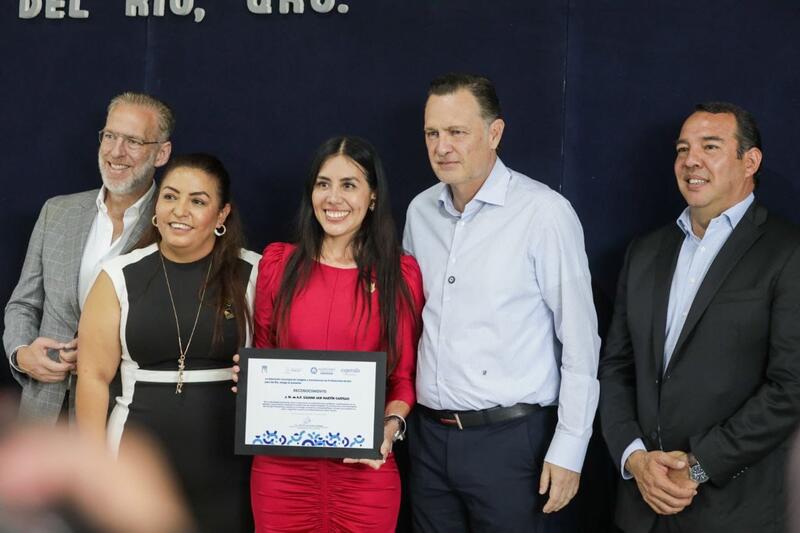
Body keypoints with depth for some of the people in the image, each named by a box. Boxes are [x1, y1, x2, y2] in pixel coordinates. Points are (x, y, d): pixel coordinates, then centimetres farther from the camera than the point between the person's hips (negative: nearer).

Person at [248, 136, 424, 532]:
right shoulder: (278, 262, 3)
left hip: (365, 469, -1)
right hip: (281, 466, 1)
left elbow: (404, 376, 5)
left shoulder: (400, 273, 1)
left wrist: (392, 425, -12)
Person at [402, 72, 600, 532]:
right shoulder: (420, 211, 7)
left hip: (509, 440, -5)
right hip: (429, 435, 5)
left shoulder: (545, 213, -11)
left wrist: (568, 452, -11)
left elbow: (580, 342, -10)